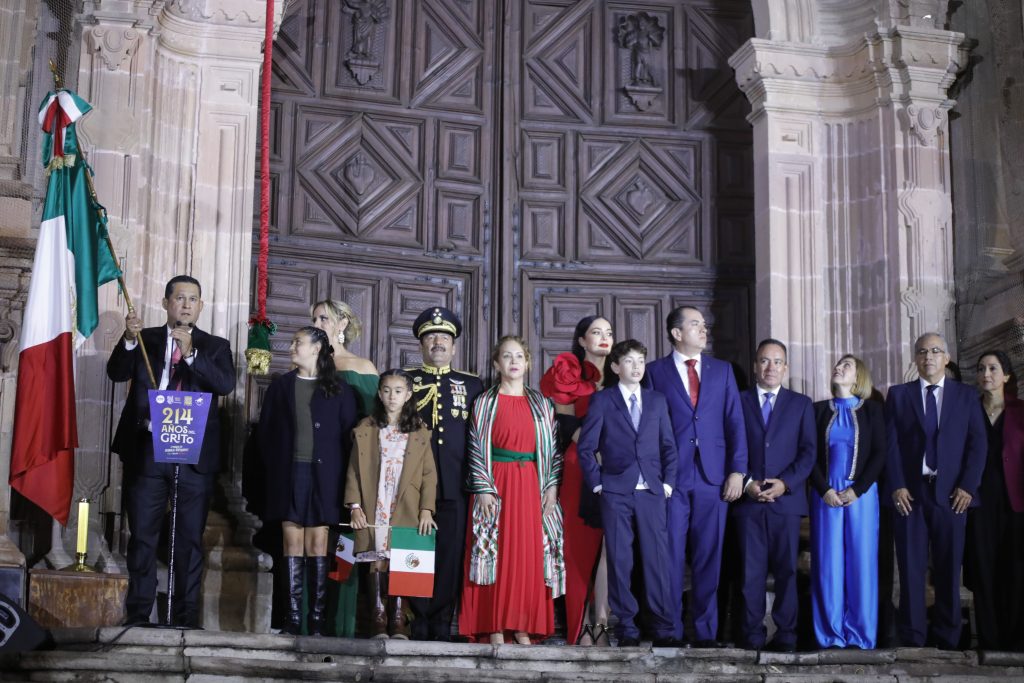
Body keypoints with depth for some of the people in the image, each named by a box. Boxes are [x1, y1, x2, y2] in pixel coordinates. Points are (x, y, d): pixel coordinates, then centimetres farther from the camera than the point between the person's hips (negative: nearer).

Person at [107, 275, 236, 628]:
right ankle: (138, 616, 9)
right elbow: (117, 373, -3)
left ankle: (186, 618, 8)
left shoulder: (215, 346, 9)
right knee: (142, 537, 3)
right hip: (146, 450, 0)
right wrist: (130, 339, -19)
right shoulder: (144, 340, 11)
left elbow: (226, 384, -9)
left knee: (190, 539, 3)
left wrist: (191, 353, -20)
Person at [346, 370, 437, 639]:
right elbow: (354, 470, 5)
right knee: (376, 563, -3)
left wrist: (426, 509, -4)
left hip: (406, 512, 0)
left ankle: (398, 621, 2)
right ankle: (378, 621, 0)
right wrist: (355, 506, -4)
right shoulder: (366, 430, 8)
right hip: (374, 510, 0)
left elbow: (429, 474, 5)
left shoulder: (420, 432, 7)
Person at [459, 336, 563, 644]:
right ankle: (495, 628, -1)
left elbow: (553, 447, 9)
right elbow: (476, 449, -1)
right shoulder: (484, 403, 4)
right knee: (497, 552, -4)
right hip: (496, 485, -2)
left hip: (531, 486, 2)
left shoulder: (541, 403, 11)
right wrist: (483, 489, -9)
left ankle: (523, 627, 5)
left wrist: (552, 486, -1)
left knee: (529, 553, 1)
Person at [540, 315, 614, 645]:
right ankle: (579, 626, -1)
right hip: (581, 467, -3)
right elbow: (568, 424, -2)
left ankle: (601, 622, -6)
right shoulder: (571, 375, 6)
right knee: (581, 544, -3)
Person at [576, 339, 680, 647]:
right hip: (616, 493, -2)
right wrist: (597, 483, -3)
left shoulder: (657, 401, 13)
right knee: (619, 561, 0)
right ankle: (627, 628, 6)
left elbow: (668, 446, 15)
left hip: (652, 493, 2)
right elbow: (586, 447, 3)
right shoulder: (602, 400, 5)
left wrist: (667, 482, 5)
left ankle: (664, 629, 2)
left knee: (658, 560, -2)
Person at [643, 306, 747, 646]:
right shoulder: (656, 371, 6)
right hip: (671, 476, -2)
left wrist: (737, 470, -1)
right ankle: (670, 631, 7)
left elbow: (735, 422, 8)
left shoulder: (722, 370, 13)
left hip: (713, 477, 2)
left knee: (709, 557, 4)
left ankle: (706, 631, 11)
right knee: (671, 557, 0)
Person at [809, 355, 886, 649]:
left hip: (861, 496, -1)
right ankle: (831, 633, 4)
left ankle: (860, 633, 5)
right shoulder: (819, 409, 10)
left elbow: (879, 454, 0)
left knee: (861, 564, -1)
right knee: (828, 564, -1)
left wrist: (857, 490, -10)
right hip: (825, 496, 1)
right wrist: (824, 490, -8)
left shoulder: (872, 409, 7)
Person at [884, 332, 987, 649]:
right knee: (911, 567, 0)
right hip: (909, 492, 0)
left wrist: (967, 486, -7)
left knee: (949, 567, 3)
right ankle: (912, 638, 4)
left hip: (951, 493, 0)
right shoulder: (898, 395, 9)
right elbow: (890, 443, 3)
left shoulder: (966, 396, 9)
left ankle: (947, 636, 10)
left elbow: (978, 443, 4)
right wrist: (896, 486, -7)